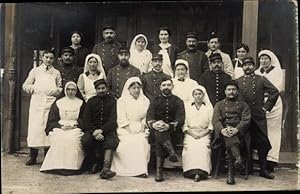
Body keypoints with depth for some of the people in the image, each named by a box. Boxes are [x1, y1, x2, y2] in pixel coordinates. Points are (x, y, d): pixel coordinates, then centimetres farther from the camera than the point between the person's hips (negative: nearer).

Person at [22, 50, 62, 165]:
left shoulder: (56, 73, 14)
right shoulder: (35, 71, 14)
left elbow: (60, 88, 13)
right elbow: (25, 85, 12)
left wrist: (56, 91, -6)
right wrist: (35, 89, -3)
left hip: (51, 103, 0)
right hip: (37, 102, 0)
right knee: (35, 128, -4)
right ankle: (33, 157, 4)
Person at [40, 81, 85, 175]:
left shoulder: (81, 103, 13)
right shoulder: (57, 103, 14)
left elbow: (83, 119, 8)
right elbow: (51, 121, 9)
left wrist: (75, 125, -10)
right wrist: (61, 126, -10)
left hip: (75, 128, -1)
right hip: (59, 128, 1)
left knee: (73, 140, -34)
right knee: (59, 139, -33)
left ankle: (72, 166, -27)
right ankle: (58, 166, -24)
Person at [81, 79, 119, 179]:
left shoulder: (112, 101, 6)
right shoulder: (91, 101, 13)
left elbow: (113, 120, -3)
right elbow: (86, 119, 4)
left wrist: (101, 130, -18)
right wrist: (94, 132, -14)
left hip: (108, 129, -2)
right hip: (93, 129, 2)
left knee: (112, 141, -33)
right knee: (85, 140, -28)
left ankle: (105, 169, -43)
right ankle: (94, 163, -4)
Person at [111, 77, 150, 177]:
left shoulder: (145, 101, 15)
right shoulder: (122, 101, 8)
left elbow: (146, 117, 11)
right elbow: (121, 119, 0)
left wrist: (143, 125, -8)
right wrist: (130, 130, -11)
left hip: (140, 129, 2)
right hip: (125, 129, -1)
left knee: (143, 142, -27)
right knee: (129, 143, -29)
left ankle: (141, 168, -22)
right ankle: (129, 168, -23)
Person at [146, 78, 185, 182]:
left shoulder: (178, 101, 13)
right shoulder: (155, 101, 18)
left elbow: (181, 119, -2)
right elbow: (149, 117, 3)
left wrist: (169, 126, -22)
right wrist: (153, 124, -22)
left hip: (173, 131, -1)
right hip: (157, 129, 1)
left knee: (159, 140, -32)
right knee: (158, 132, -34)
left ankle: (159, 170, -37)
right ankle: (172, 152, -46)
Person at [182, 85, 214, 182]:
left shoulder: (209, 107, 14)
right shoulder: (187, 106, 15)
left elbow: (211, 125, 6)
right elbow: (184, 124, 7)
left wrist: (202, 134, -8)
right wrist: (193, 134, -7)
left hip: (204, 134, 0)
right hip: (190, 133, 1)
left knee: (203, 146, -31)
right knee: (190, 146, -30)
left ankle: (201, 172, -34)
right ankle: (192, 171, -31)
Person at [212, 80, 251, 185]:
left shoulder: (243, 105, 19)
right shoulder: (219, 104, 20)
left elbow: (246, 120, 2)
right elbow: (215, 120, 4)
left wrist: (236, 129, -19)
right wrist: (222, 130, -18)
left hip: (239, 133, 0)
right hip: (223, 133, 1)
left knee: (229, 144, -33)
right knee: (229, 137, -37)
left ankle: (230, 173, -37)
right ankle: (238, 157, -52)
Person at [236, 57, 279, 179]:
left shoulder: (261, 80, 8)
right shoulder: (237, 81, 10)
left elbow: (275, 92, 3)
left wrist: (266, 106, -2)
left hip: (259, 117, 0)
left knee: (263, 143, 0)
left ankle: (263, 169, 10)